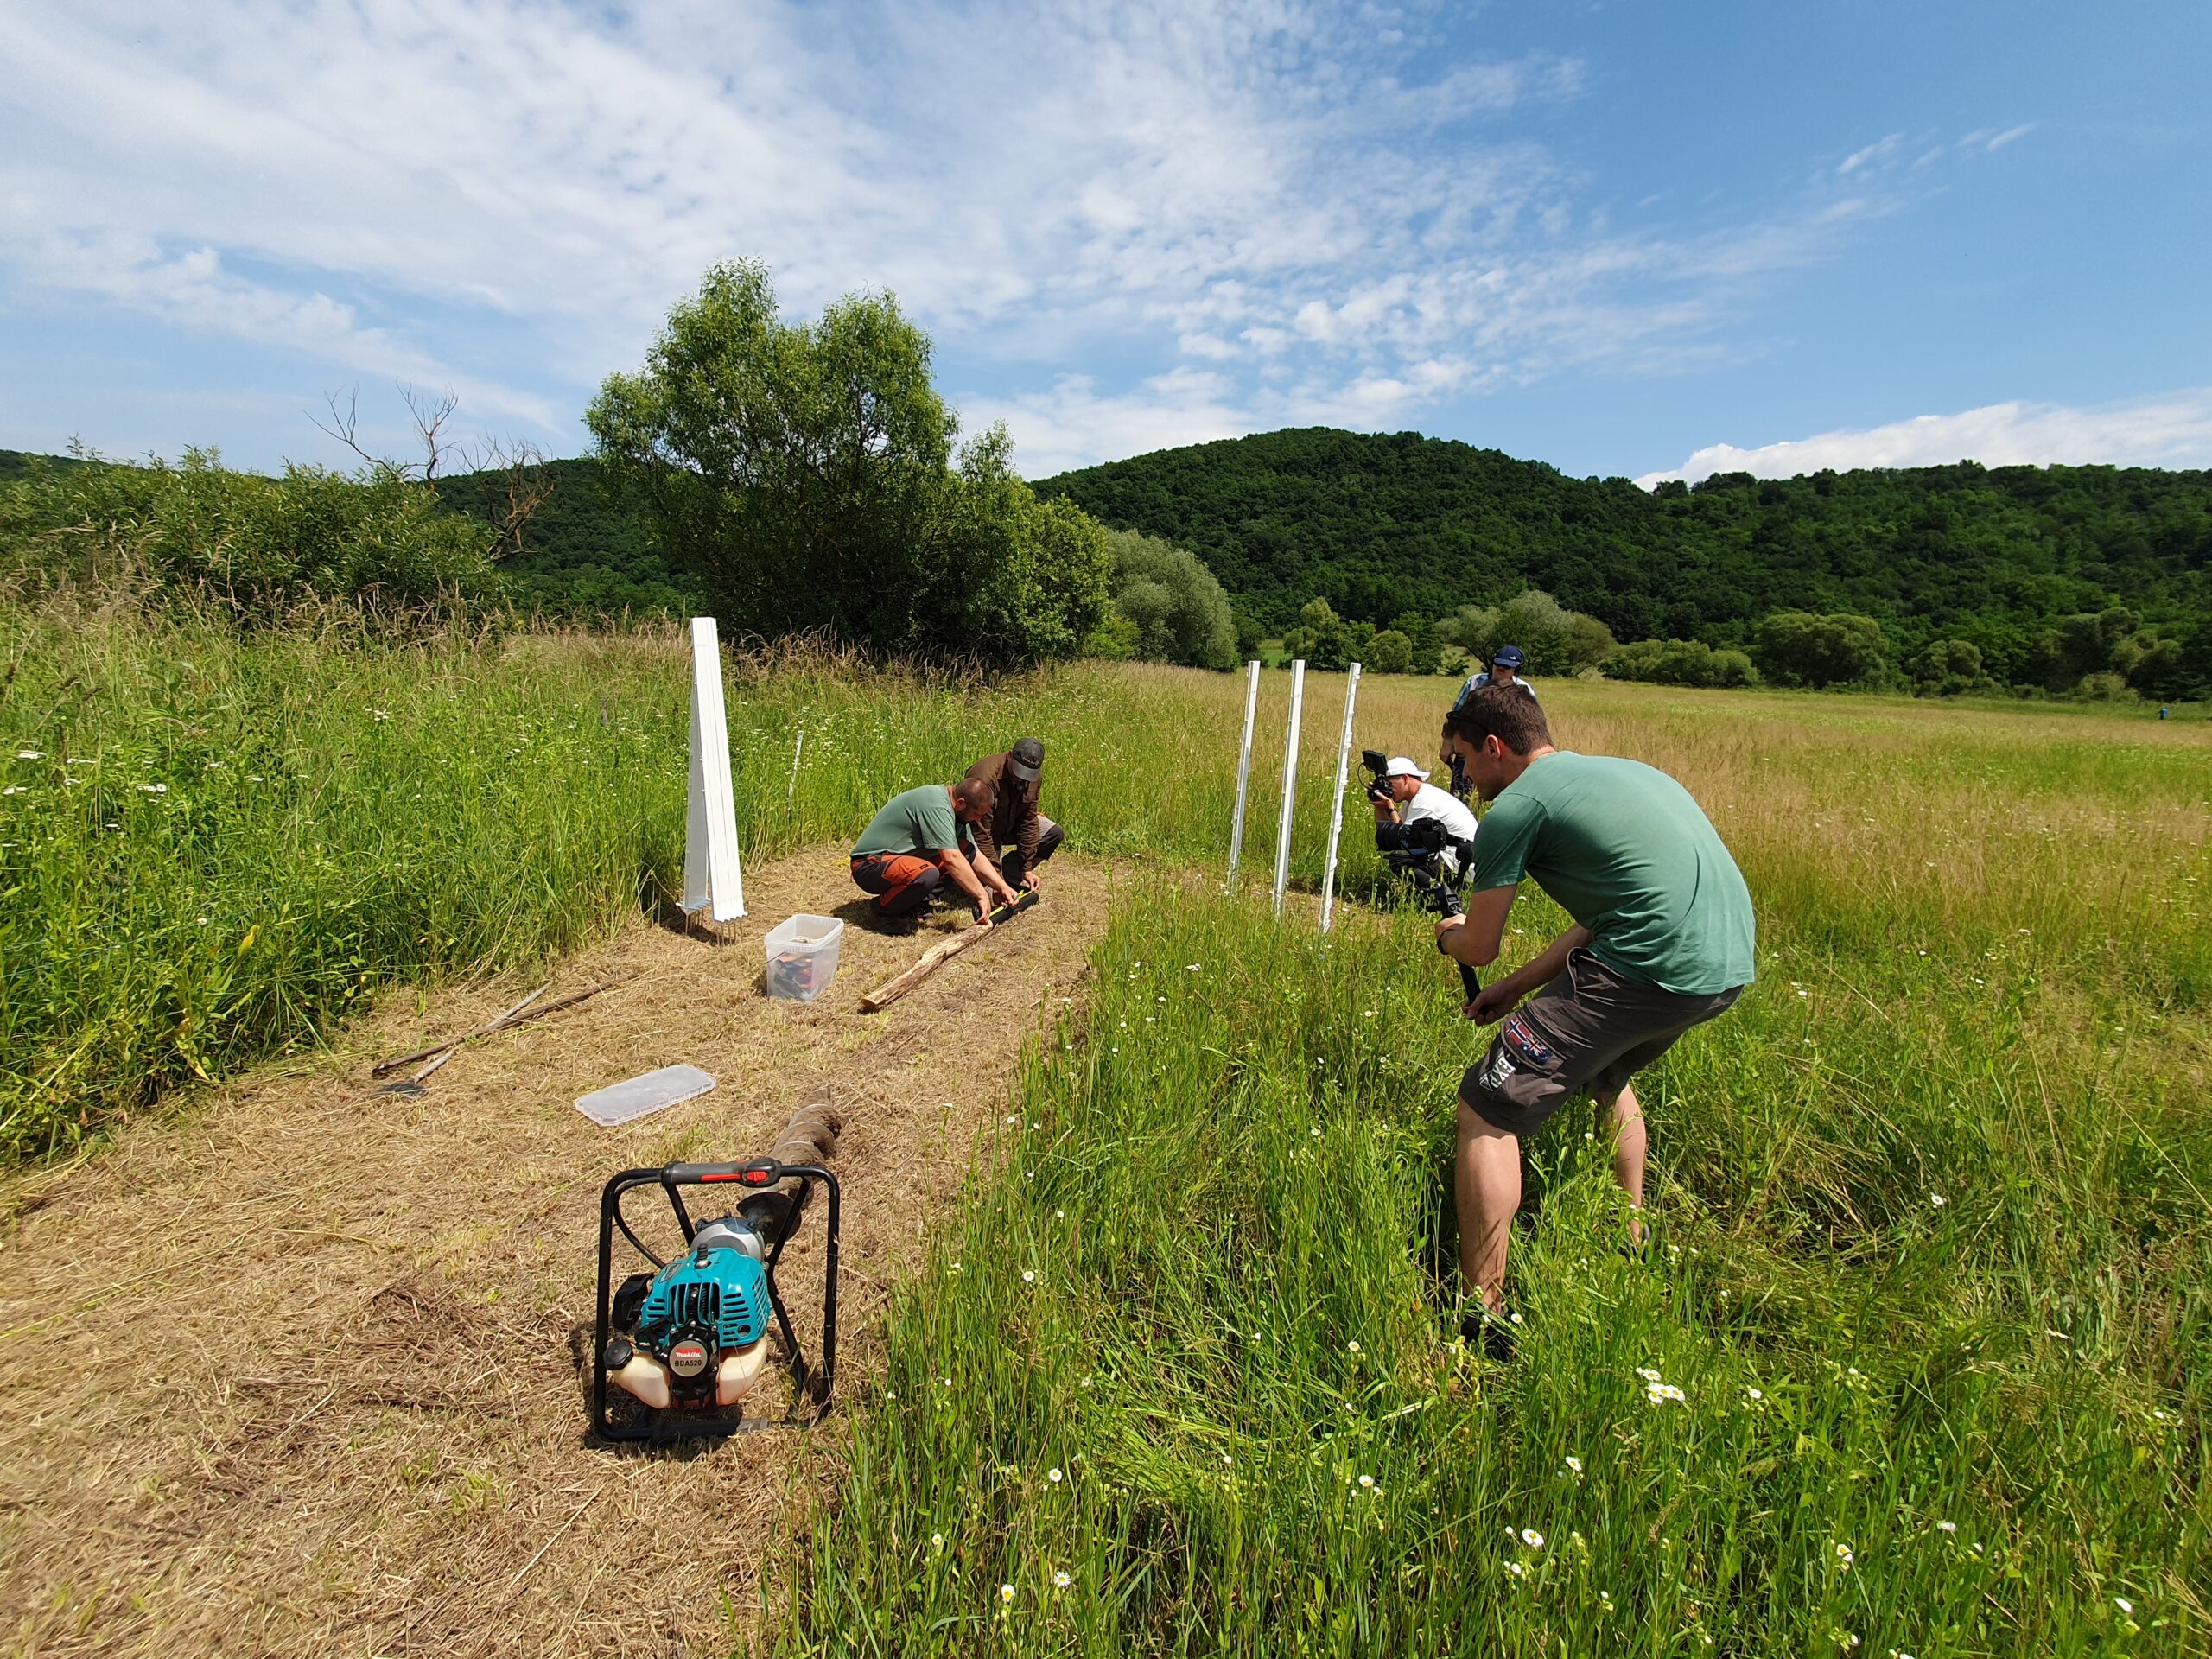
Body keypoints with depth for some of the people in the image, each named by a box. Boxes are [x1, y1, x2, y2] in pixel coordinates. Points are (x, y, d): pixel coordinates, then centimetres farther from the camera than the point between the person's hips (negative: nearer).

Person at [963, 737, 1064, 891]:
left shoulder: (1034, 777, -14)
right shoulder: (986, 776, -36)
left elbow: (1029, 821, -10)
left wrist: (1027, 868, -15)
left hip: (1010, 825, 7)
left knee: (1055, 834, -10)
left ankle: (1008, 874, -3)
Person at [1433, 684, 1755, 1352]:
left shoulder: (1515, 807, -5)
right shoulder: (1617, 770, 21)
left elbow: (1479, 948, 1)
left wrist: (1449, 934, 24)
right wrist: (1519, 986, 24)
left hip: (1653, 969, -10)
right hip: (1731, 963, 10)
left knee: (1487, 1111, -1)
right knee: (1607, 1072, 35)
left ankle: (1483, 1317, 4)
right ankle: (1630, 1246, 48)